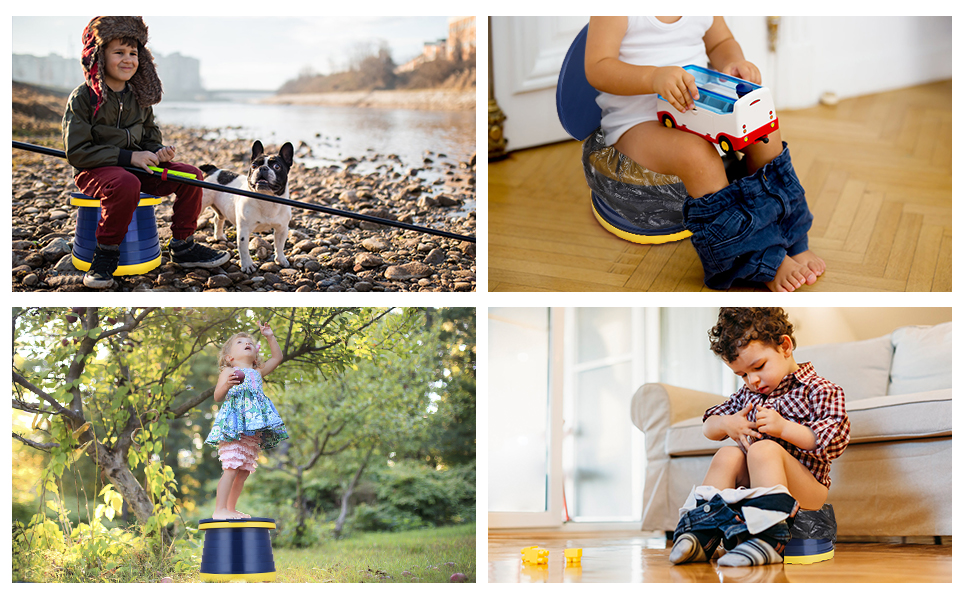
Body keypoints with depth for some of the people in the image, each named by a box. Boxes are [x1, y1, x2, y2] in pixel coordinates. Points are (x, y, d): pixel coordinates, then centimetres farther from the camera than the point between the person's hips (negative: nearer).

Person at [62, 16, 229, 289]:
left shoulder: (139, 96, 8)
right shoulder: (83, 98, -11)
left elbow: (150, 138, 18)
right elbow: (76, 151, -17)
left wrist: (159, 153, -9)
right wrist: (128, 156, -22)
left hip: (135, 166, 6)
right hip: (94, 171, -6)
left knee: (190, 175, -9)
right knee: (126, 184, -40)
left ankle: (183, 247, 4)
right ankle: (105, 255, -24)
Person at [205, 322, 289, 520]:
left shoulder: (257, 373, 24)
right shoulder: (228, 371, 7)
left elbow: (277, 357, 31)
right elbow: (217, 397, -3)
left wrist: (270, 336, 23)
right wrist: (227, 385, -23)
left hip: (253, 429, 7)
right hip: (234, 425, -7)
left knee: (244, 471, 7)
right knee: (231, 468, -15)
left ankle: (231, 509, 15)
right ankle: (220, 510, -15)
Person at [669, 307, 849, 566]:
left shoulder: (820, 390, 0)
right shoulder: (748, 394, 21)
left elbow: (835, 438, -13)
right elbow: (709, 426, 25)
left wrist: (783, 427, -22)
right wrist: (727, 424, 0)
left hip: (806, 490, -6)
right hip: (751, 482, 6)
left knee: (764, 449, -33)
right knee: (727, 455, -21)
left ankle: (767, 539, -48)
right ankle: (700, 534, -29)